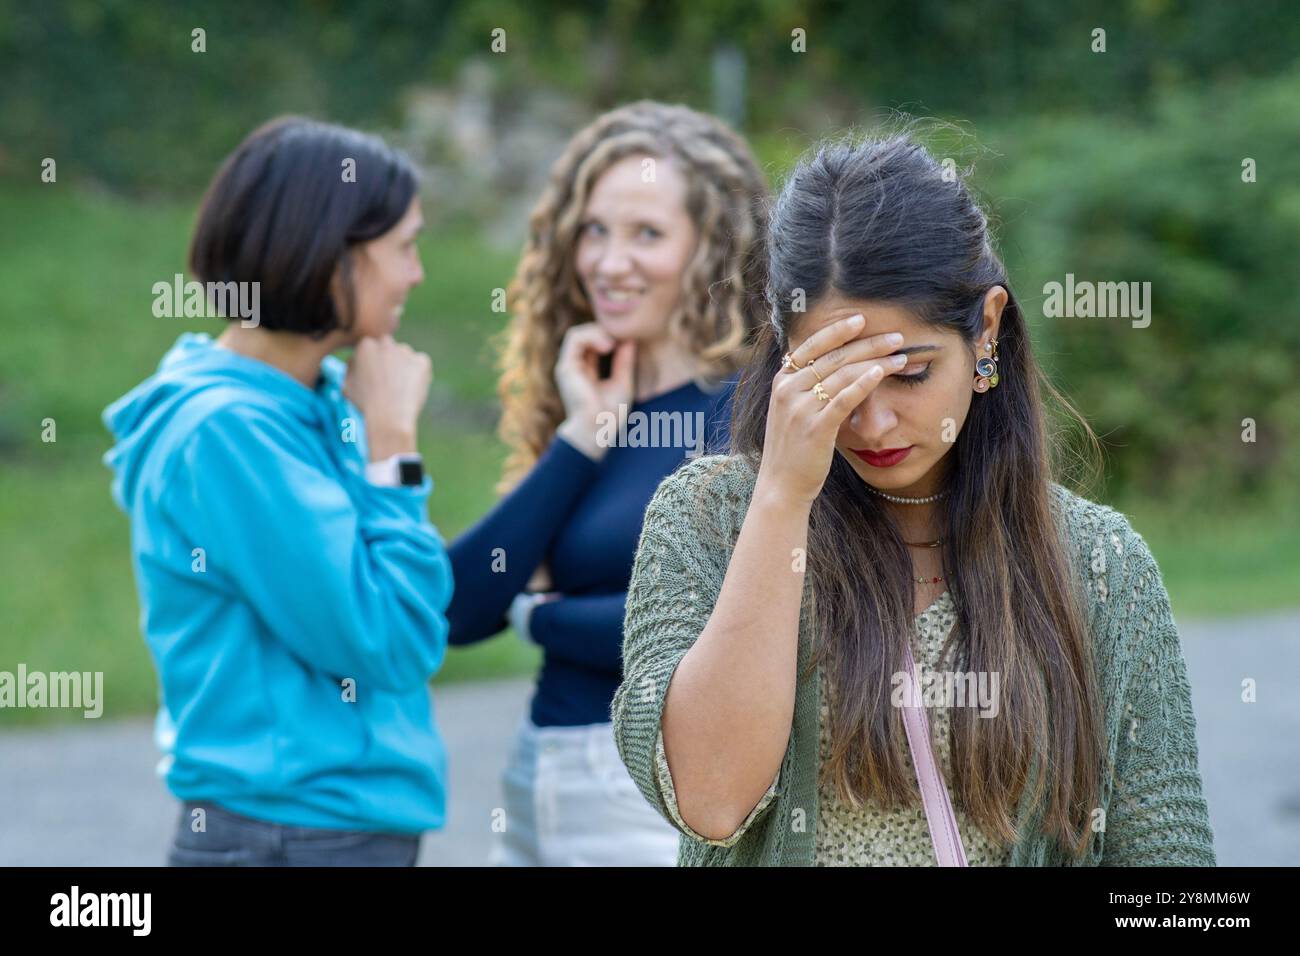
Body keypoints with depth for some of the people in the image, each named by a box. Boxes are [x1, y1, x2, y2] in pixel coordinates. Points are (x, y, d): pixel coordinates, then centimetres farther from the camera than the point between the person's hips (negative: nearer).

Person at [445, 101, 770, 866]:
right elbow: (459, 609, -1)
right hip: (538, 797, 6)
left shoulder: (743, 412, -9)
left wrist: (538, 614, -4)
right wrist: (580, 438, -7)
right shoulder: (583, 401, 9)